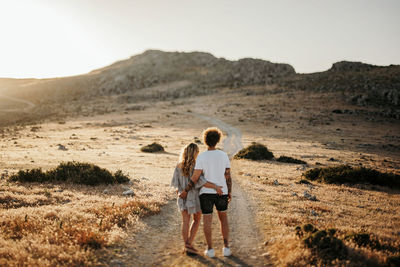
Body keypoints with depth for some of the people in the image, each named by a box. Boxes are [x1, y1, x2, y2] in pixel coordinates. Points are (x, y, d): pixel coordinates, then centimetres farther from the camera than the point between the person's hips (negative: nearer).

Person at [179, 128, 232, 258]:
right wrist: (230, 192, 10)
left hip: (206, 193, -2)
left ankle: (210, 249, 11)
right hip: (221, 193, 2)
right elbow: (228, 176, -2)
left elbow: (195, 178, -15)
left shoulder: (201, 157, -13)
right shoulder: (223, 155, -6)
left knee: (207, 221, 8)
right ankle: (226, 247, 14)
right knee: (223, 218, 18)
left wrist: (185, 191, -4)